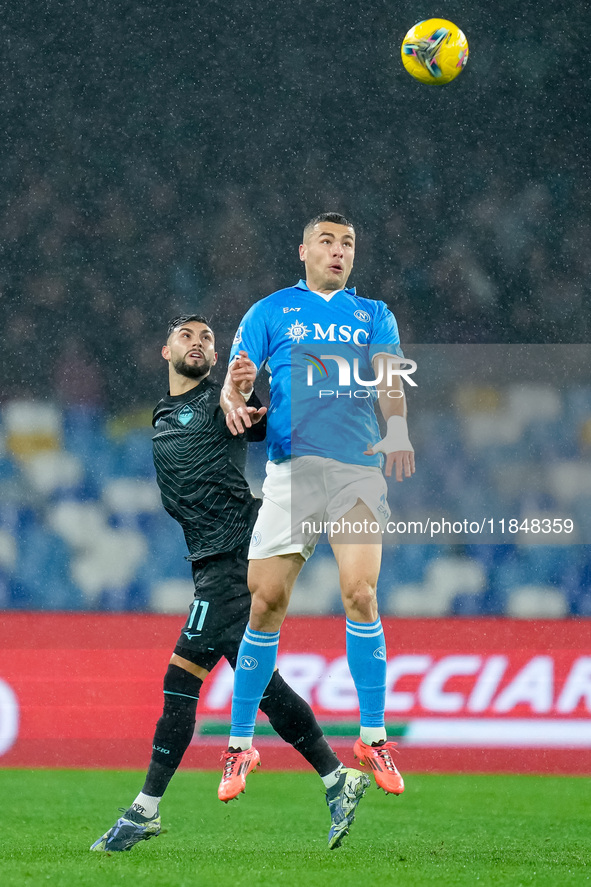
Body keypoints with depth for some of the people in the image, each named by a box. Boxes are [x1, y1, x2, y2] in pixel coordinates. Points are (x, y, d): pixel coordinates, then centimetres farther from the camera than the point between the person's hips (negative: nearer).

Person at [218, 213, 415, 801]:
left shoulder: (374, 315, 18)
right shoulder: (270, 311, 16)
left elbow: (389, 377, 1)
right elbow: (236, 375, 7)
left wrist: (397, 431, -20)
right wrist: (232, 400, -19)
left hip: (359, 466, 0)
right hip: (291, 466, 0)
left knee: (359, 595, -14)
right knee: (266, 603, -3)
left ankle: (372, 736, -4)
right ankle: (241, 743, 9)